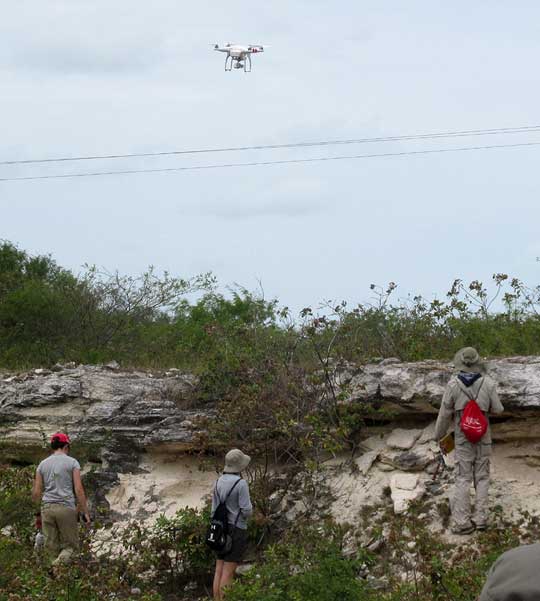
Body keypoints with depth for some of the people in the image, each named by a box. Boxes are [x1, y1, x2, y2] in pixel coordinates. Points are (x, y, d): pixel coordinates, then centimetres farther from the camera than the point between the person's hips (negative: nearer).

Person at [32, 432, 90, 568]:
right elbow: (78, 490, -5)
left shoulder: (43, 464, 11)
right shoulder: (72, 462, 2)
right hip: (66, 507, -3)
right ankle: (58, 564, -26)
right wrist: (85, 512, 0)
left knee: (52, 548, 8)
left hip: (47, 507, 3)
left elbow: (36, 492, 9)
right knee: (70, 546, 3)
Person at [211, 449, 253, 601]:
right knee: (228, 573, -4)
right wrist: (249, 510, 6)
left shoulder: (219, 482, 5)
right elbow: (247, 511, -18)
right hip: (237, 530, -7)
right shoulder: (241, 483, -17)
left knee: (219, 570, 9)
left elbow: (214, 509, 10)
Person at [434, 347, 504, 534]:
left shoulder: (453, 385, -10)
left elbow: (445, 413, -4)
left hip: (463, 436, -1)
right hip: (483, 435, 1)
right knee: (481, 477, 10)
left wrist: (439, 435, 9)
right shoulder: (488, 383, -9)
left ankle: (461, 521, -6)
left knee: (463, 478, 1)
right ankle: (480, 517, 6)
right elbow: (498, 409, -1)